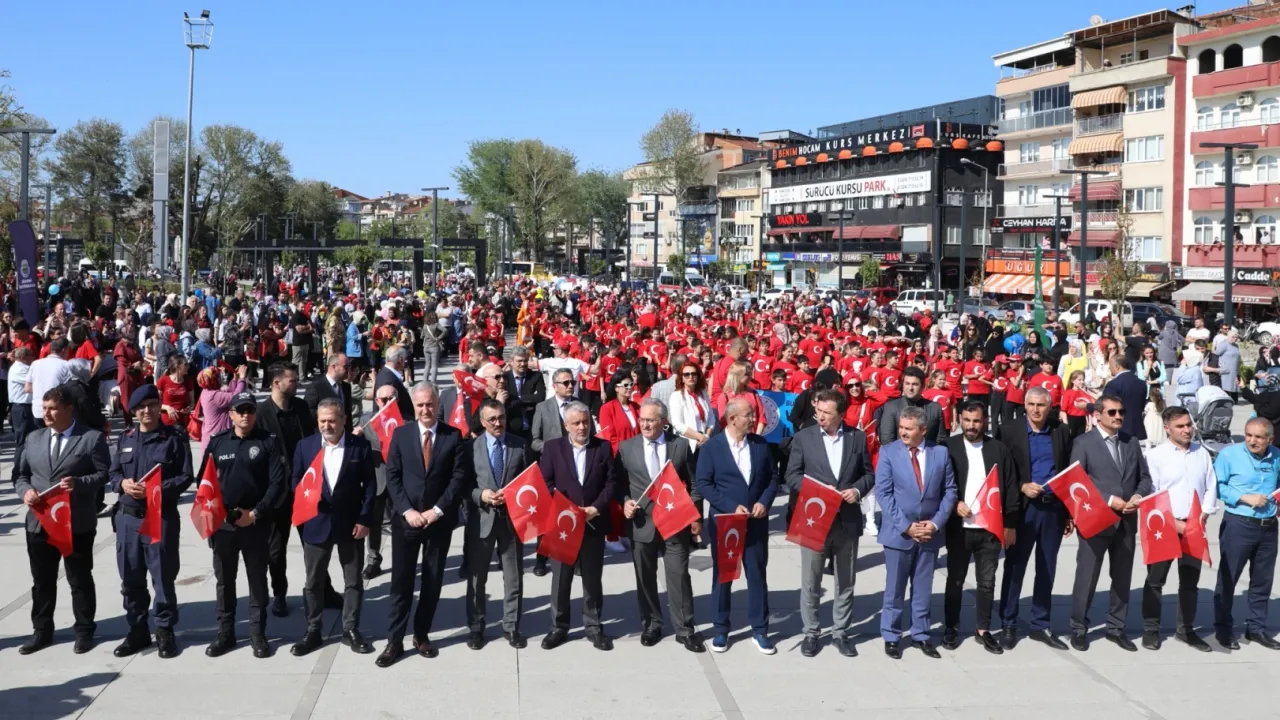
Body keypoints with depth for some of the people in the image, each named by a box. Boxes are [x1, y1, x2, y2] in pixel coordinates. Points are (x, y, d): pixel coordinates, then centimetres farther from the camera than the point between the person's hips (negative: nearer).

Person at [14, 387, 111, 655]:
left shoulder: (92, 438, -5)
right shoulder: (34, 439, 11)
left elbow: (104, 473, -8)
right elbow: (21, 474, 13)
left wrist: (78, 483, -24)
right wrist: (25, 491, -8)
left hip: (77, 523, -5)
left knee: (80, 580, 7)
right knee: (42, 581, 14)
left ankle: (84, 631, 19)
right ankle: (42, 631, 27)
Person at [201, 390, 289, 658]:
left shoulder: (269, 442, -3)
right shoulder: (217, 442, 6)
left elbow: (279, 481, -8)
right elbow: (204, 480, 9)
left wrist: (256, 513, -13)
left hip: (256, 523, -3)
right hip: (222, 522, 3)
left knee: (257, 580, 6)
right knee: (224, 580, 10)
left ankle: (258, 633, 16)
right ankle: (225, 633, 21)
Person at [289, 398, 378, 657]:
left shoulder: (361, 445, -5)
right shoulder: (305, 445, 0)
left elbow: (369, 484, -3)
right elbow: (296, 480, 6)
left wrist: (365, 519, -9)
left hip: (351, 523, -1)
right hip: (316, 522, 1)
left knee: (353, 580, 8)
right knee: (314, 581, 9)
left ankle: (351, 630, 21)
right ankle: (312, 631, 21)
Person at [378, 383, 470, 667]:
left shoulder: (453, 436, 0)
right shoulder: (401, 434, 2)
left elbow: (460, 477, -5)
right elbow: (392, 477, 0)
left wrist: (437, 510, -12)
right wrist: (407, 510, -11)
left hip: (439, 520, 0)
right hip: (406, 519, 0)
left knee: (433, 581, 9)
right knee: (401, 582, 0)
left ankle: (422, 634, 23)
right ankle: (394, 641, 7)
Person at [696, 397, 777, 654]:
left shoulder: (760, 444, 3)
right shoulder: (712, 446, -8)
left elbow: (772, 478, 7)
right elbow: (703, 484, -10)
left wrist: (764, 502, -10)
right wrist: (732, 507, -17)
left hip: (756, 522, 3)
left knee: (757, 575, 8)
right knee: (722, 576, 9)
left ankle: (759, 630, 18)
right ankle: (721, 629, 21)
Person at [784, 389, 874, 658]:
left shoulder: (857, 437, 3)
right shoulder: (803, 437, -2)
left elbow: (869, 473, 8)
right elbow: (792, 476, -2)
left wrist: (858, 490, -12)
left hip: (848, 519, 2)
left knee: (845, 582, 11)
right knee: (810, 582, 5)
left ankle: (841, 632, 23)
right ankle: (811, 632, 18)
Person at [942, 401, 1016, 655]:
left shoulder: (999, 449, 1)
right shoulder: (948, 447, -3)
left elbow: (1011, 488, 3)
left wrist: (1011, 524, 0)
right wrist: (954, 503, -16)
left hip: (991, 527, 1)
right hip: (959, 527, -1)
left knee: (987, 582, 9)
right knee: (955, 580, 10)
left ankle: (983, 630, 20)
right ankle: (951, 627, 21)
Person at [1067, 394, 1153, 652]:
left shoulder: (1132, 442, 11)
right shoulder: (1083, 443, -6)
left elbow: (1144, 477, 14)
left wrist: (1139, 496, -7)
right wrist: (1109, 500, -17)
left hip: (1127, 521, 5)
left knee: (1122, 578, 13)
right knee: (1087, 577, 1)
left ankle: (1116, 628, 25)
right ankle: (1078, 629, 13)